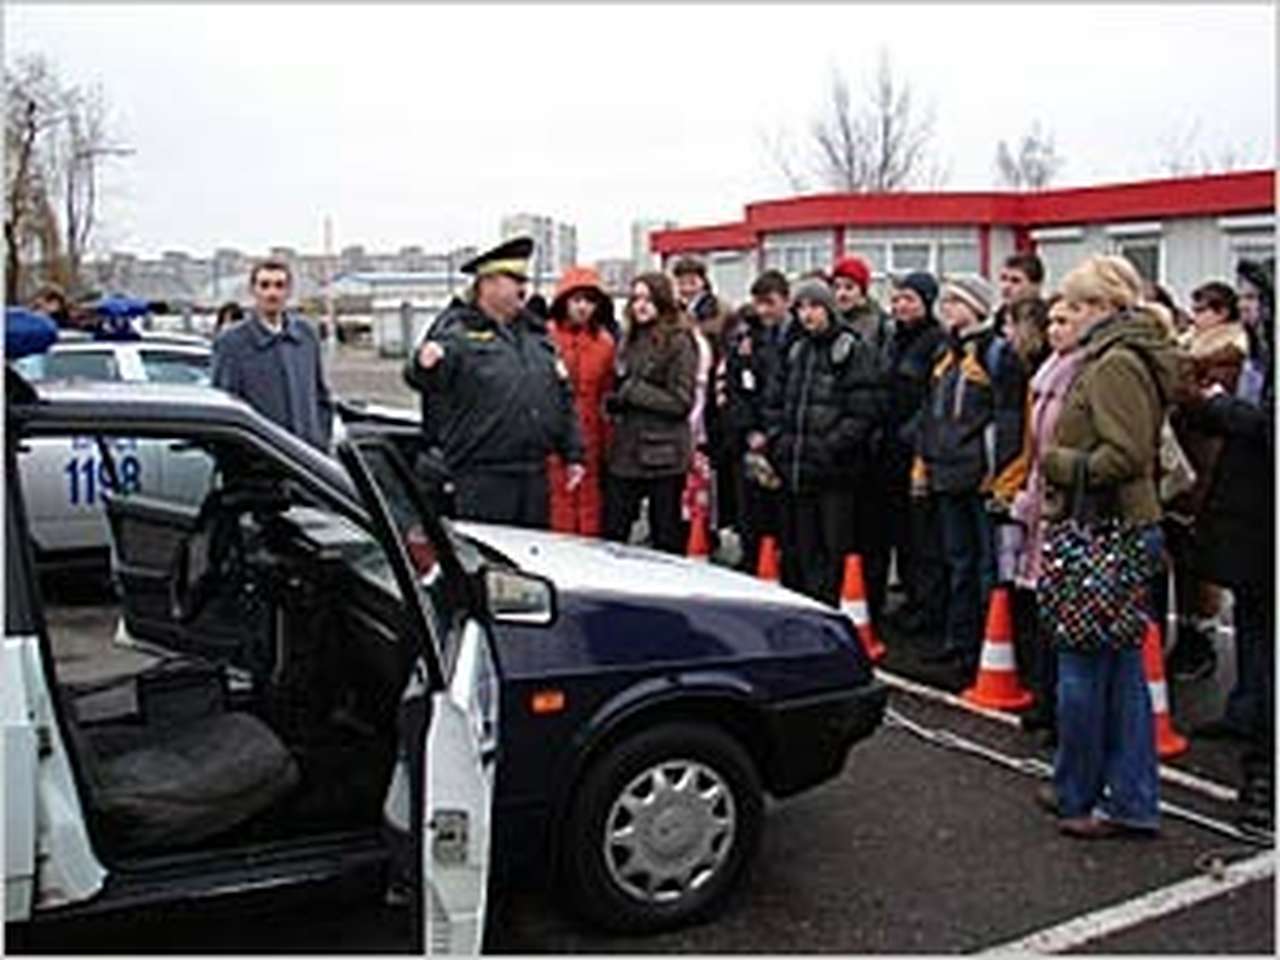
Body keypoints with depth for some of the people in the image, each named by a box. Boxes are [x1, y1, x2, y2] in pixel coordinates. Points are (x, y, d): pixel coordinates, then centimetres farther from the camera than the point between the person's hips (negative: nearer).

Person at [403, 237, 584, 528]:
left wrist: (573, 455, 17)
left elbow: (563, 395, 19)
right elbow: (419, 378, -21)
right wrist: (424, 367, -45)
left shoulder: (535, 331, 15)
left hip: (534, 475, 6)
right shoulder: (457, 330, -5)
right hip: (481, 477, -6)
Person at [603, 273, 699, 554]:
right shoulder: (630, 341, 14)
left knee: (666, 540, 5)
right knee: (612, 532, 8)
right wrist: (613, 401, 0)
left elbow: (681, 402, -13)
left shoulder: (679, 343, -9)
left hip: (663, 453, -7)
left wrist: (631, 392, -11)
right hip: (626, 449, 7)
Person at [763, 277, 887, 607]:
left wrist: (830, 447, -16)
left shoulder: (855, 351, -5)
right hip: (795, 470, 6)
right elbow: (773, 402, 19)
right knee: (797, 550, 12)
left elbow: (864, 411, -12)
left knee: (832, 551, -4)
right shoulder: (794, 351, 16)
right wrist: (778, 441, 5)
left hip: (836, 472, -6)